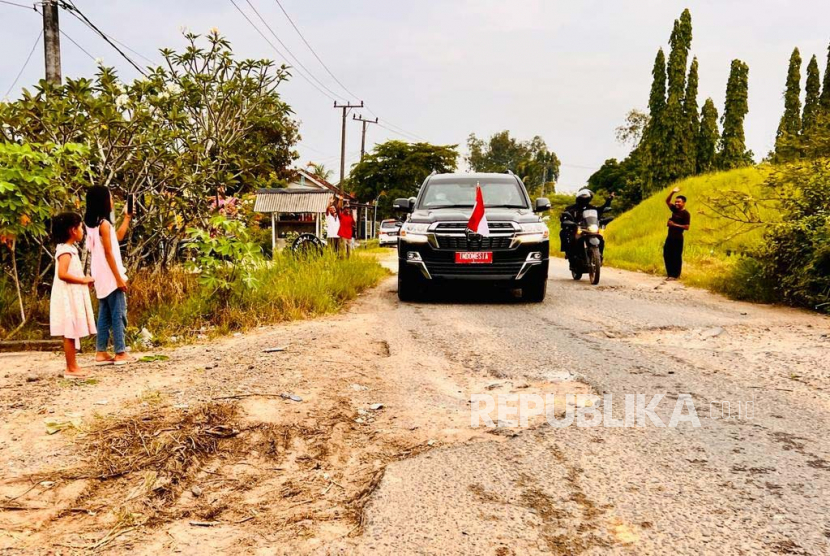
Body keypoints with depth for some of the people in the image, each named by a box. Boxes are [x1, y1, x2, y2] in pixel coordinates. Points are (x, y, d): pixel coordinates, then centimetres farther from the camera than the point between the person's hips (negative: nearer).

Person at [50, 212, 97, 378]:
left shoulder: (69, 248, 16)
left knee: (73, 332, 12)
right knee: (70, 333, -5)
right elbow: (62, 274, -26)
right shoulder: (66, 250, -15)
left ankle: (73, 366, 18)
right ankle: (71, 368, 0)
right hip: (68, 296, -10)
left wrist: (84, 280, 6)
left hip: (73, 296, 10)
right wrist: (83, 280, -18)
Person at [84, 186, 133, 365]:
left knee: (104, 315, 12)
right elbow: (108, 253, -18)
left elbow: (117, 237, 26)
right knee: (118, 314, -3)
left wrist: (127, 217, 27)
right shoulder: (104, 224, -15)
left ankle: (101, 353, 14)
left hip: (102, 278, 9)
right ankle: (120, 353, 0)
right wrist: (119, 278, -17)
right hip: (109, 277, -9)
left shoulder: (93, 224, 12)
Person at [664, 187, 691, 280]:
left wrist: (674, 224, -18)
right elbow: (667, 201, 11)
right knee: (667, 255, 11)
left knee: (676, 257, 0)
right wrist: (672, 192, -3)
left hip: (678, 238, -8)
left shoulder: (686, 214, -12)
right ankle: (670, 273, 22)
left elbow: (686, 227, -17)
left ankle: (675, 275, 7)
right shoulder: (675, 209, 8)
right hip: (669, 237, 8)